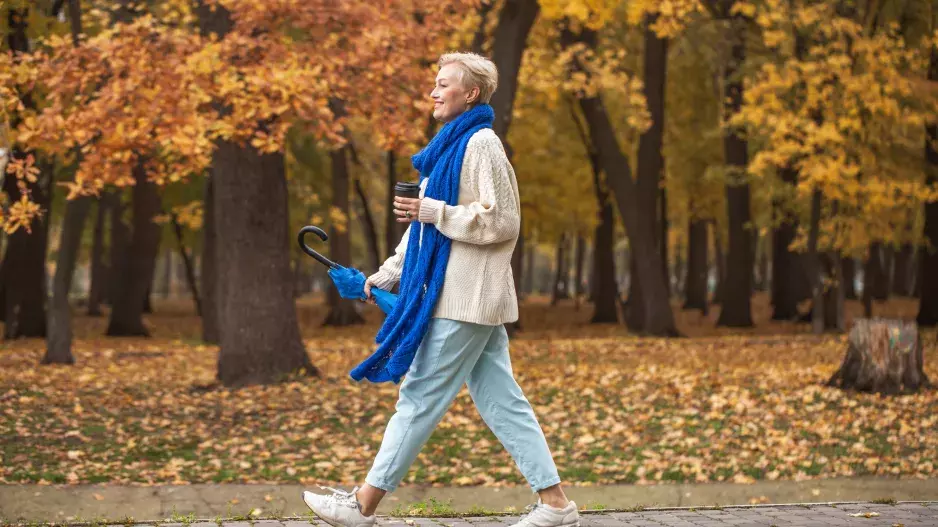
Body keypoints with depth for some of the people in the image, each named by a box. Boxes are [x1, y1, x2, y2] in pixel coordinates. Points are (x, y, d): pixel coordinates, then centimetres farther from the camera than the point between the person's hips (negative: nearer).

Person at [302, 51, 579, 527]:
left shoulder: (482, 145, -11)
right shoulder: (452, 146, 18)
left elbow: (501, 222, -17)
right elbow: (426, 224, 23)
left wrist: (433, 211, -17)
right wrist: (387, 275, 21)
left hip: (467, 299, -10)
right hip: (461, 293, 10)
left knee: (420, 397, -3)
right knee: (501, 402, 7)